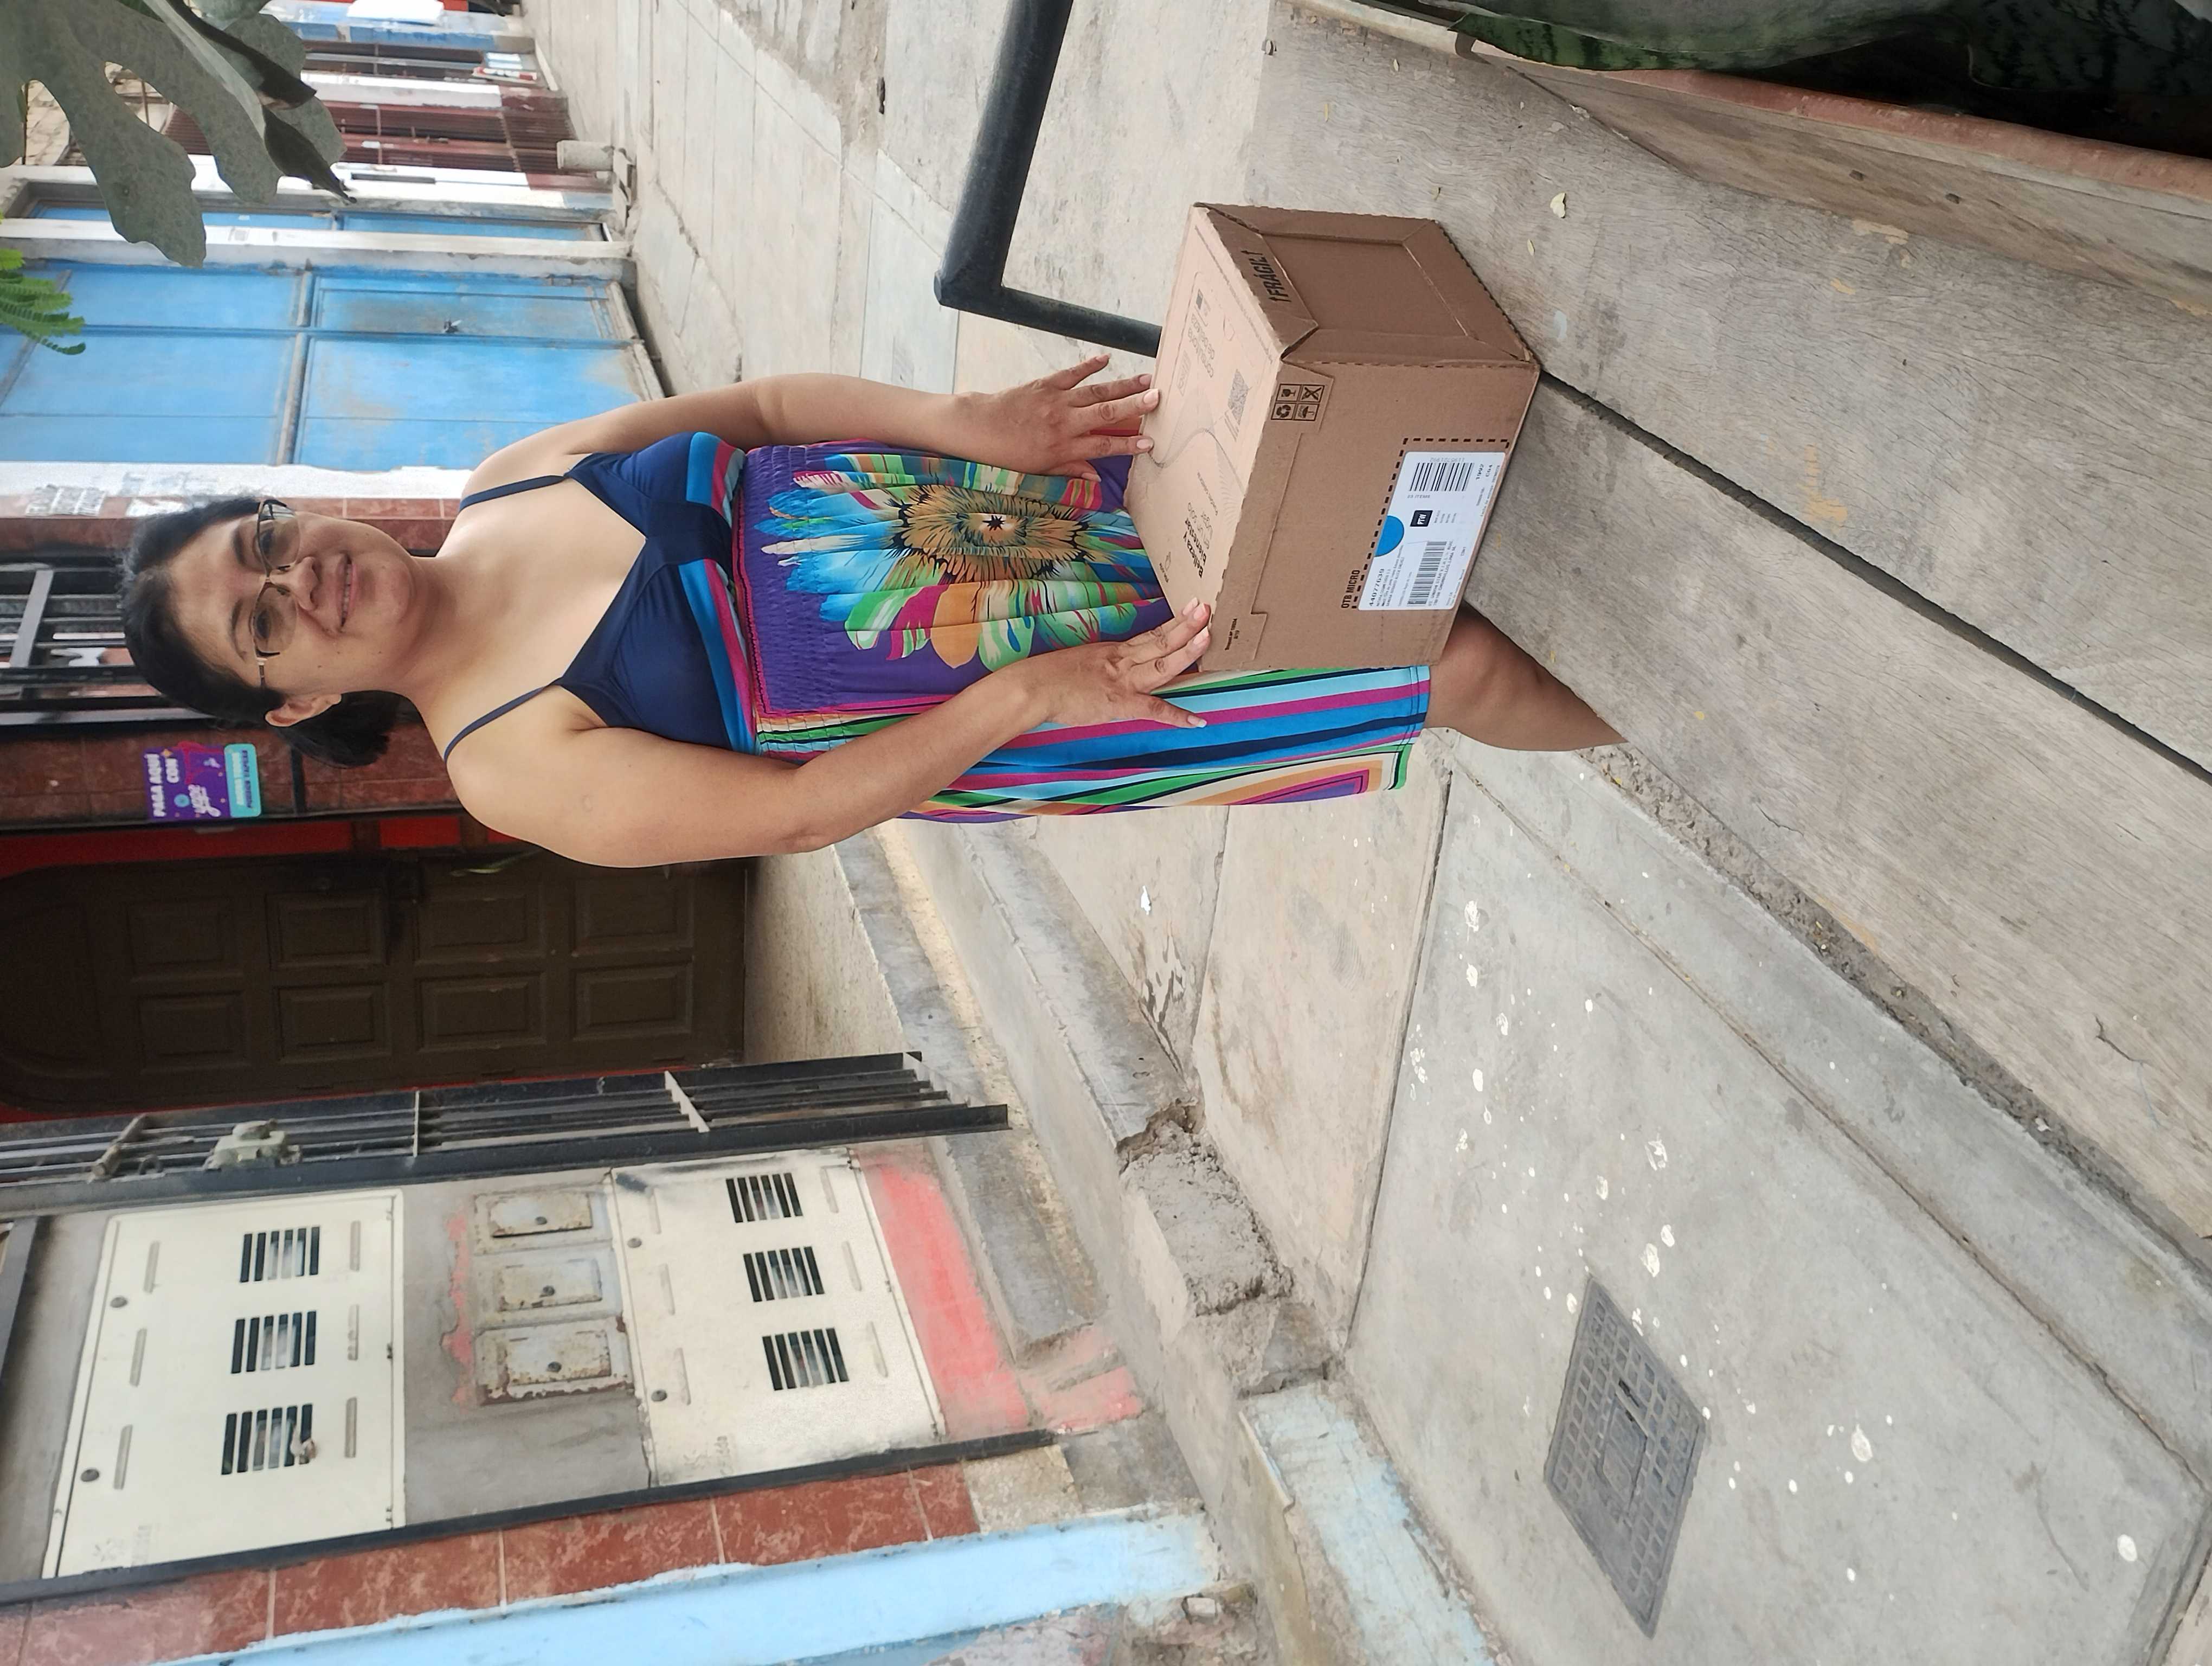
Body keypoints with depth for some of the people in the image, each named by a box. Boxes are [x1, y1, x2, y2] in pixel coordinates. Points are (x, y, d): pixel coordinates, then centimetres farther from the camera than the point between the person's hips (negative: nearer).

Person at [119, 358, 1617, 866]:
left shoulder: (514, 475, 2)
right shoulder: (513, 766, -11)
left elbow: (769, 403, 1)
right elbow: (793, 811, -15)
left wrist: (963, 420, -16)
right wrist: (1023, 694, -25)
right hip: (985, 709, -5)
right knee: (1463, 666, -5)